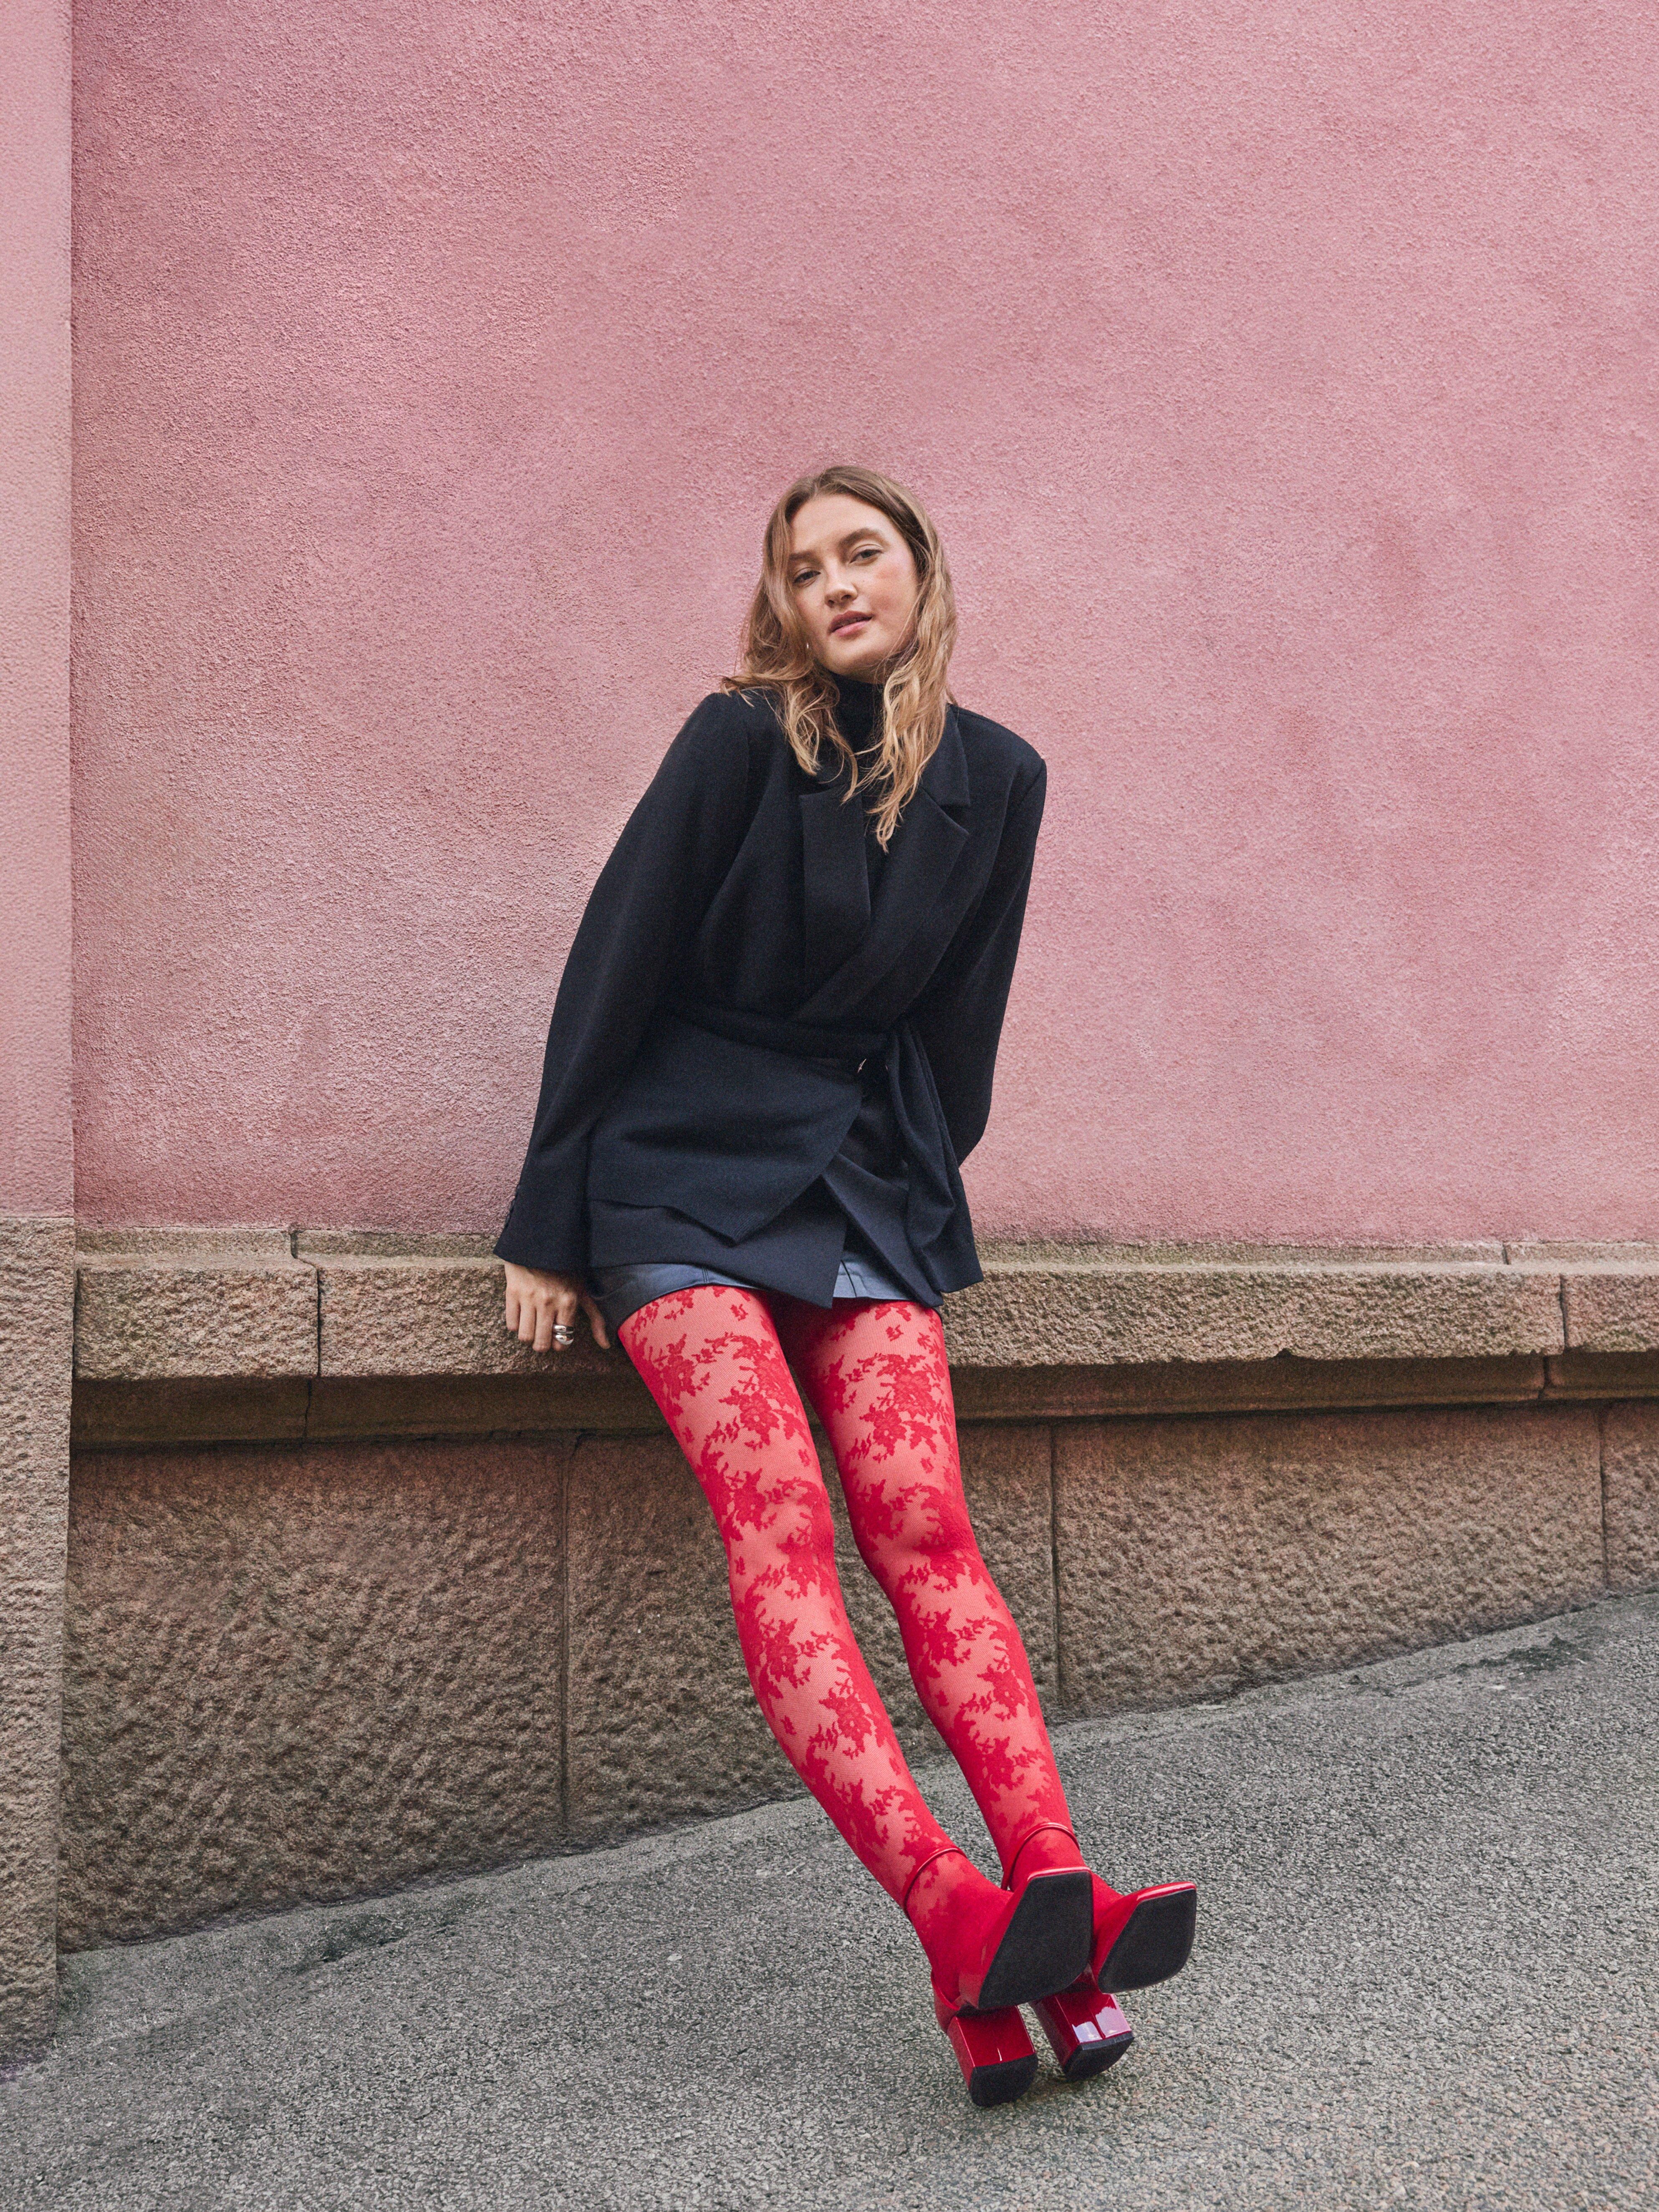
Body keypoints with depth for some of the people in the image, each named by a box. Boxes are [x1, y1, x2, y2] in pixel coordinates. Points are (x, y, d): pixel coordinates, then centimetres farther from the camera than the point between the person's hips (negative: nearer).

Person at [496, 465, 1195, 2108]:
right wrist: (548, 1228, -3)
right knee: (776, 1519, -24)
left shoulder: (994, 779, 8)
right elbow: (612, 969, -3)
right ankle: (954, 1918, -36)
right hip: (687, 1171, -3)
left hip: (869, 1185, 4)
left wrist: (925, 1195, 18)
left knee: (921, 1524, -16)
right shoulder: (742, 740, -4)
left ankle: (1055, 1896, -26)